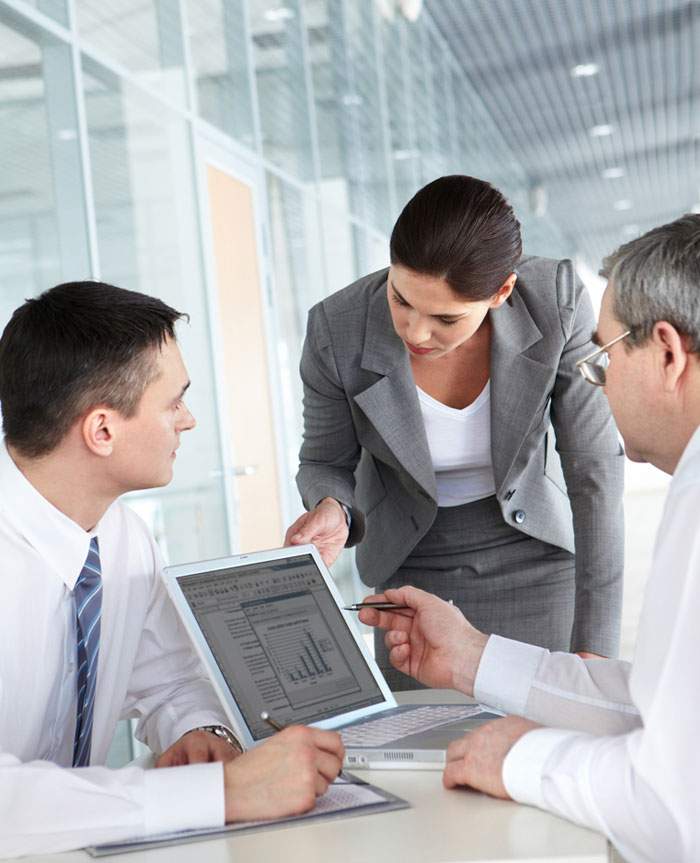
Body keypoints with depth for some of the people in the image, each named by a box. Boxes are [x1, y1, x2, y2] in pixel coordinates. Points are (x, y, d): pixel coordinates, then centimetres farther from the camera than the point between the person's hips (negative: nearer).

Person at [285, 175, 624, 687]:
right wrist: (333, 511, -29)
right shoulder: (336, 331, -24)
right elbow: (326, 463, -5)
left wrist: (596, 646, -19)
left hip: (532, 555, 0)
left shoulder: (557, 302, -24)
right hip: (411, 570, 0)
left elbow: (595, 470, -18)